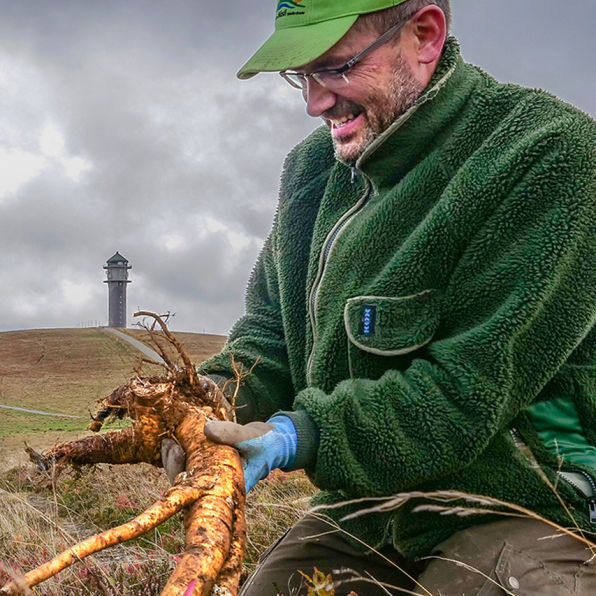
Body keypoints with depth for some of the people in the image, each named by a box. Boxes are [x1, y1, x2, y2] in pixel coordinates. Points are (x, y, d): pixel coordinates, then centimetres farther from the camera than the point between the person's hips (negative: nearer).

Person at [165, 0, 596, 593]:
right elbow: (270, 331, 10)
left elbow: (477, 385, -25)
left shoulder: (546, 156, -19)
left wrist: (303, 434, -30)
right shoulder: (312, 167, 7)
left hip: (517, 511, -6)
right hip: (362, 511, 7)